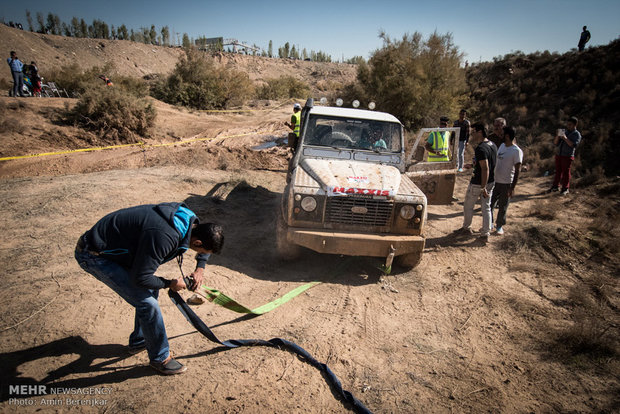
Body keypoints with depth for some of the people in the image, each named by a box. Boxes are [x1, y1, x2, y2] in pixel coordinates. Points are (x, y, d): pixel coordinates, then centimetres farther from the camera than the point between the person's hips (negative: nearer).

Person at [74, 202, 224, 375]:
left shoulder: (189, 219, -7)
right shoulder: (164, 237, -36)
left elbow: (206, 240, 15)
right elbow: (141, 278, -29)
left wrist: (200, 268, 3)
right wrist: (169, 284, -12)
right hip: (94, 255, -9)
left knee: (151, 290, 14)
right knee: (147, 302, -11)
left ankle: (138, 342, 35)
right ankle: (160, 358, 9)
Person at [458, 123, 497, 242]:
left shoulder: (480, 148, -24)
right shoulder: (492, 145, 5)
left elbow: (485, 168, -28)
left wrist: (483, 188, -27)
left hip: (478, 183, -8)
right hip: (491, 182, 8)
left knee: (468, 206, 13)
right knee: (486, 208, 12)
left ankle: (466, 228, 29)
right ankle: (485, 234, 17)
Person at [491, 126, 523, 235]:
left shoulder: (517, 151, -18)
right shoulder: (502, 145, 4)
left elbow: (517, 171, -16)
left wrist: (512, 188, -17)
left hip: (506, 184, -6)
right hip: (494, 181, 6)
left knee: (502, 207, 10)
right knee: (490, 204, 14)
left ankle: (499, 225, 29)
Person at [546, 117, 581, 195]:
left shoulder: (577, 134, -1)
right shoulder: (564, 132, 14)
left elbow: (574, 145, -16)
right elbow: (555, 143, 11)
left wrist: (566, 139, -24)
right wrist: (558, 136, -6)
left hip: (567, 156, -5)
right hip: (558, 155, 5)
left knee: (566, 172, -1)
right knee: (558, 171, 10)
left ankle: (565, 189, 6)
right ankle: (555, 186, 17)